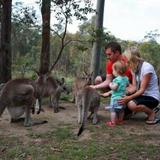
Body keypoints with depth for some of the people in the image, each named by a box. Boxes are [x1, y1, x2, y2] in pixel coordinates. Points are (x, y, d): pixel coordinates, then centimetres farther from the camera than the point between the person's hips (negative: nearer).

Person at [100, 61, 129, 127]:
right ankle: (120, 120, 31)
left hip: (116, 98, -8)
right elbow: (127, 84, 21)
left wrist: (110, 84, -6)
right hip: (122, 97, 8)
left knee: (113, 110, -1)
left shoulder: (117, 79, -21)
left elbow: (114, 87, -26)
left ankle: (113, 122, 0)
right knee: (121, 110, 19)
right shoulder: (126, 78, 4)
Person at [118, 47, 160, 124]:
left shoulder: (147, 67, -21)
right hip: (142, 95, 8)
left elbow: (142, 90, -23)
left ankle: (152, 113, -4)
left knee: (132, 104, -32)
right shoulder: (135, 67, 4)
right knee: (123, 100, -12)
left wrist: (129, 98, -34)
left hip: (152, 97, -8)